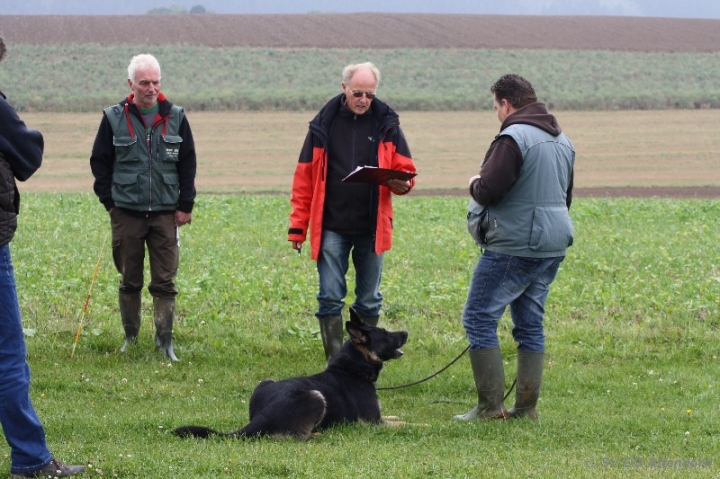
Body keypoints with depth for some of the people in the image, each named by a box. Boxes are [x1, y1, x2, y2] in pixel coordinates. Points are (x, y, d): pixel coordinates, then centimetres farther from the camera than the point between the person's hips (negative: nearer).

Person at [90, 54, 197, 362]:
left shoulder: (175, 118, 5)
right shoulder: (114, 119, 1)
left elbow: (188, 164, 9)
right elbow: (100, 162, 7)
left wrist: (185, 205, 4)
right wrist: (109, 201, 1)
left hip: (165, 214, 0)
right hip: (127, 214, 0)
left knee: (165, 282, -3)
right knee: (130, 281, 7)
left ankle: (165, 340, 1)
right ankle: (130, 337, 17)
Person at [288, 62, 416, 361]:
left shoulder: (386, 125, 2)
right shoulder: (324, 125, 1)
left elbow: (405, 170, 5)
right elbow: (304, 179, 2)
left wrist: (401, 183, -20)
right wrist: (297, 227, -1)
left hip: (371, 228, 1)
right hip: (332, 227, -1)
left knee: (369, 302, 9)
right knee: (330, 298, -3)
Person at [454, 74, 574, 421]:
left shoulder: (513, 138, -15)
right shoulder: (562, 140, 15)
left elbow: (488, 192, -20)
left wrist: (474, 184, 1)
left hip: (514, 246, -9)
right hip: (554, 245, 9)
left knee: (479, 318, -2)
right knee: (530, 324, 14)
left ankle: (490, 405, -7)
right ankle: (526, 406, 12)